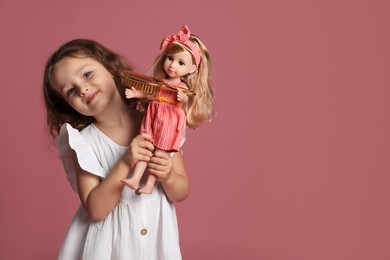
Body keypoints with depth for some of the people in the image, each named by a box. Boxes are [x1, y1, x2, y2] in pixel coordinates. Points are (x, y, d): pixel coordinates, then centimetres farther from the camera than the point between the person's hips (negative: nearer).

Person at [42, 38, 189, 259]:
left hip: (157, 236, 2)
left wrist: (168, 176, -22)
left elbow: (182, 193, -3)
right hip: (108, 241, -1)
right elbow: (95, 210, -17)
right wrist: (125, 164, -25)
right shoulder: (83, 141, -12)